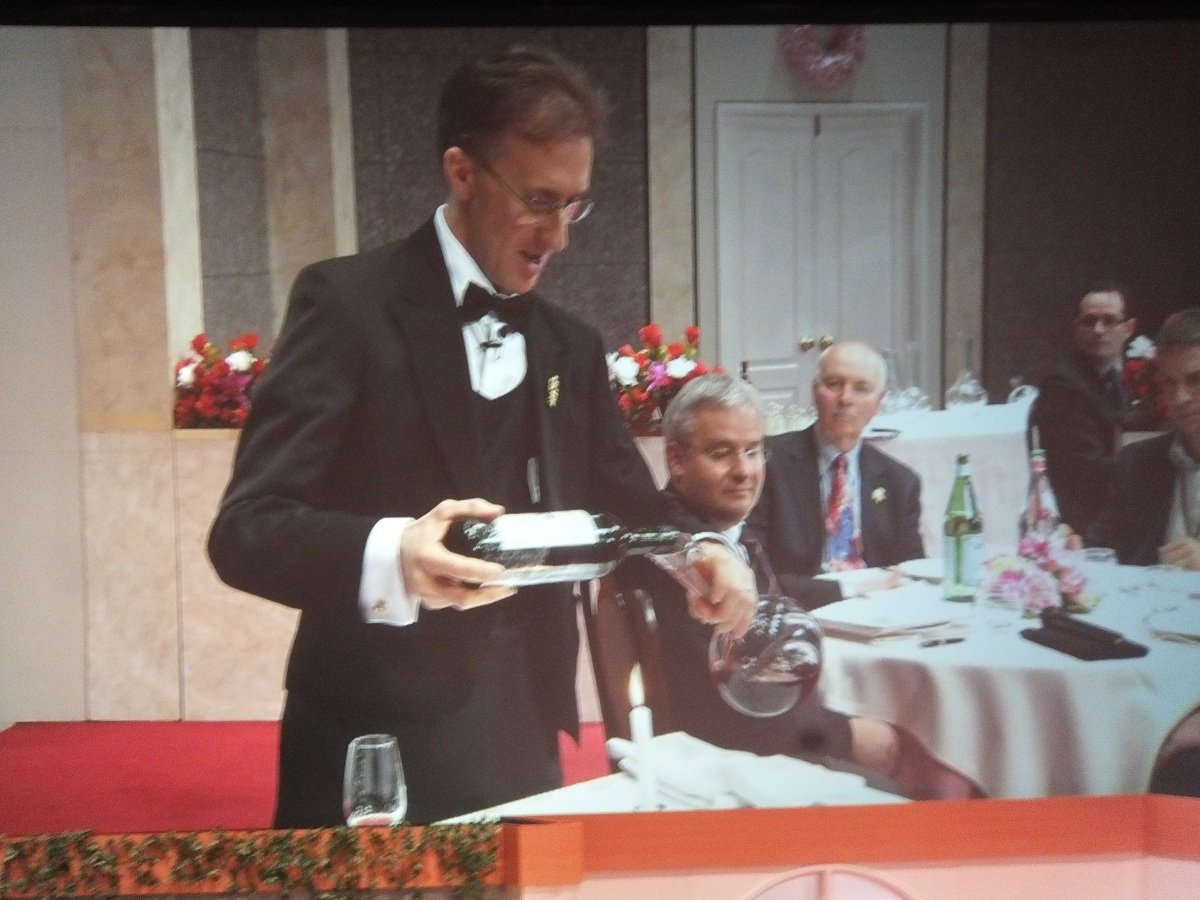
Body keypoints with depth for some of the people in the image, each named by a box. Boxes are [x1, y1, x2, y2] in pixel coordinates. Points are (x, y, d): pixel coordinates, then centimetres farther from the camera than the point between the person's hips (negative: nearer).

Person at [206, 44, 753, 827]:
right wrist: (388, 557, -35)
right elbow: (247, 529, -15)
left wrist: (702, 555, -10)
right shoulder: (349, 301, -10)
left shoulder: (571, 347, 9)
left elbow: (630, 506, 13)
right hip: (377, 750, -5)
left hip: (522, 748, 6)